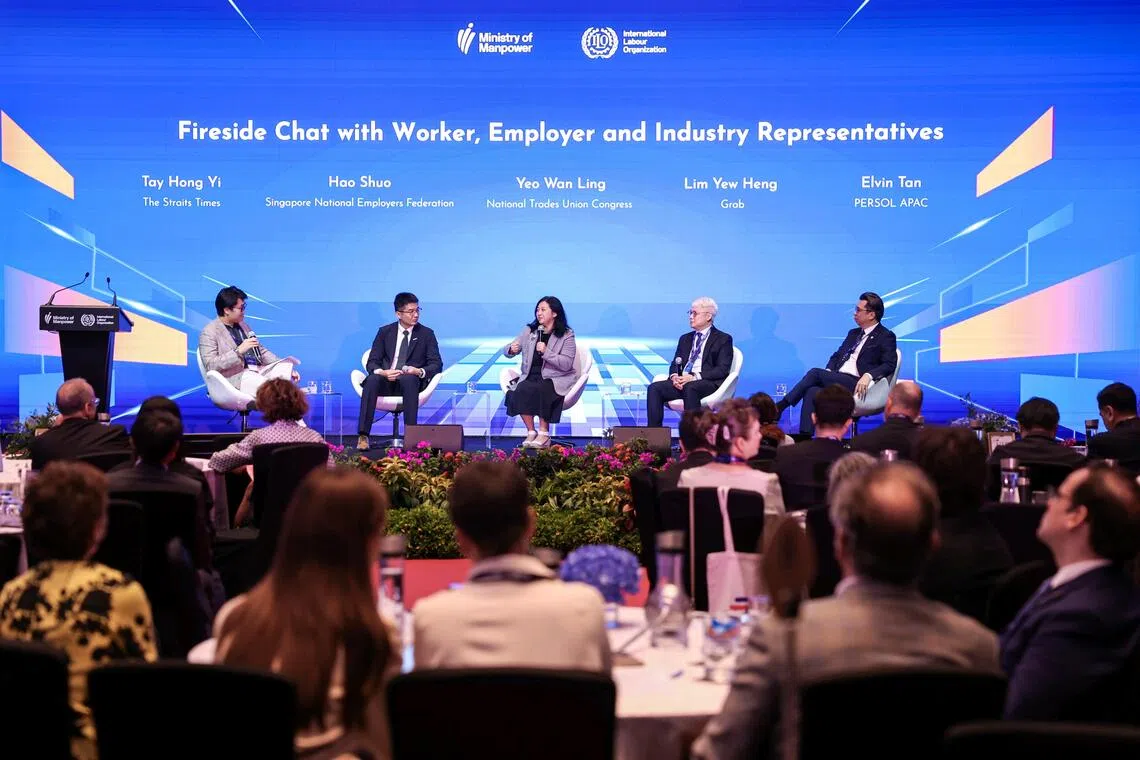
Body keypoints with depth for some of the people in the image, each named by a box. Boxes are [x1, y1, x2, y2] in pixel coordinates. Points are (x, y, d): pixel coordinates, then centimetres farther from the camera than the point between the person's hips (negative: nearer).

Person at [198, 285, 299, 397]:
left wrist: (288, 369, 12)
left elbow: (262, 351, 24)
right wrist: (239, 351, -21)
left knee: (287, 367, -17)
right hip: (237, 377, -8)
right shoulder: (209, 332, -3)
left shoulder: (243, 325, 20)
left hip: (259, 370, 8)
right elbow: (211, 366, -13)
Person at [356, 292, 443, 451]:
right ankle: (363, 435, -38)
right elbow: (372, 362, 6)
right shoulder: (385, 332, 12)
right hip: (385, 380, 1)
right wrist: (382, 372, -18)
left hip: (411, 380, -1)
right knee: (372, 379, -34)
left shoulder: (426, 334, 10)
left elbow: (437, 364, 4)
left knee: (408, 379, -38)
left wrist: (420, 371, -18)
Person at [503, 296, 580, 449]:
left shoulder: (566, 335, -3)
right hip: (530, 377, 3)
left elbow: (566, 364, -12)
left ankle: (544, 433, -19)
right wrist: (511, 349, -18)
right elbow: (507, 351, 7)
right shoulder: (529, 331, 8)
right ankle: (531, 432, -16)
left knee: (539, 390, -33)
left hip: (556, 379, -3)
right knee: (520, 391, -28)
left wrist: (546, 352, -23)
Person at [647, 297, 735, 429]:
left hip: (708, 383, -6)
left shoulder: (723, 339, 6)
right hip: (681, 382, 6)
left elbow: (722, 369, -6)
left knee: (690, 388, -38)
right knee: (654, 387, -20)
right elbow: (675, 364, 21)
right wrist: (674, 376, -5)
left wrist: (695, 377, -17)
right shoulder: (685, 339, 26)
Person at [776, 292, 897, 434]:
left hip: (857, 385, -7)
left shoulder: (886, 337, 2)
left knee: (815, 373, -23)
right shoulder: (854, 333, 25)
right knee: (812, 391, -25)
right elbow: (836, 356, 24)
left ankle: (780, 406, -17)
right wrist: (828, 372, 3)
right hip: (837, 380, 7)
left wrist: (868, 376, -26)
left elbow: (890, 364, -9)